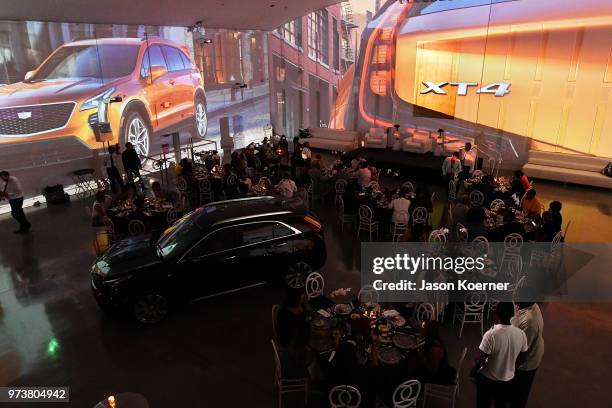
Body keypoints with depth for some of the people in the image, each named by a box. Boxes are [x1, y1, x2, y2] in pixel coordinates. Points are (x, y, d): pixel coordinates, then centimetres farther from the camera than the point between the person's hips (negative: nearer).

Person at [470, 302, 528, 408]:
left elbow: (480, 360, -21)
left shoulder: (491, 335, -30)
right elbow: (521, 359, 0)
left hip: (487, 379, -4)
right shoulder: (521, 334, -15)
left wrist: (473, 371, -1)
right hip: (508, 380, 4)